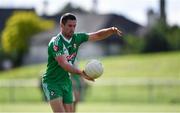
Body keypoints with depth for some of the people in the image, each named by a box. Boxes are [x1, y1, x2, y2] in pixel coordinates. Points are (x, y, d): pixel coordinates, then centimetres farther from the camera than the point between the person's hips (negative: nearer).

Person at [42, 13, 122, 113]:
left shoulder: (76, 38, 0)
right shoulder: (55, 43, -21)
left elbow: (98, 35, 6)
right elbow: (63, 63, -34)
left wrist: (112, 30, -14)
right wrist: (80, 73, -48)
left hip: (66, 82, 7)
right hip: (52, 83, -7)